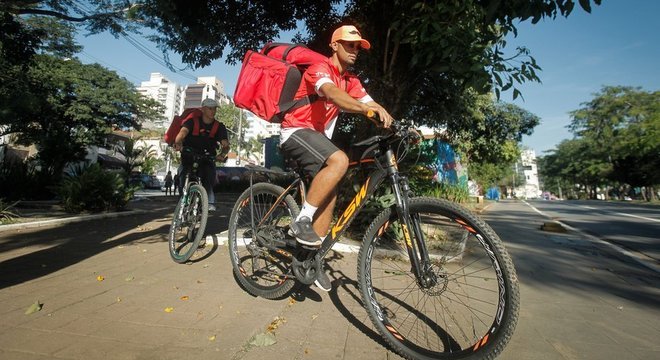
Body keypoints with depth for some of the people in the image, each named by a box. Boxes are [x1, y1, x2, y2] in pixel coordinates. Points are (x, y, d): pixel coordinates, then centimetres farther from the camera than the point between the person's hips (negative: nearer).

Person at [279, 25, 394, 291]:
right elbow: (332, 93, -33)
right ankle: (302, 221, -23)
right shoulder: (320, 68, -11)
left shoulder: (350, 80, 15)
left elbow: (369, 102, 2)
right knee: (339, 160, -33)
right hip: (296, 131, -8)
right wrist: (364, 108, -50)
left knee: (329, 194, -2)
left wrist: (383, 114, -19)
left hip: (317, 136, 8)